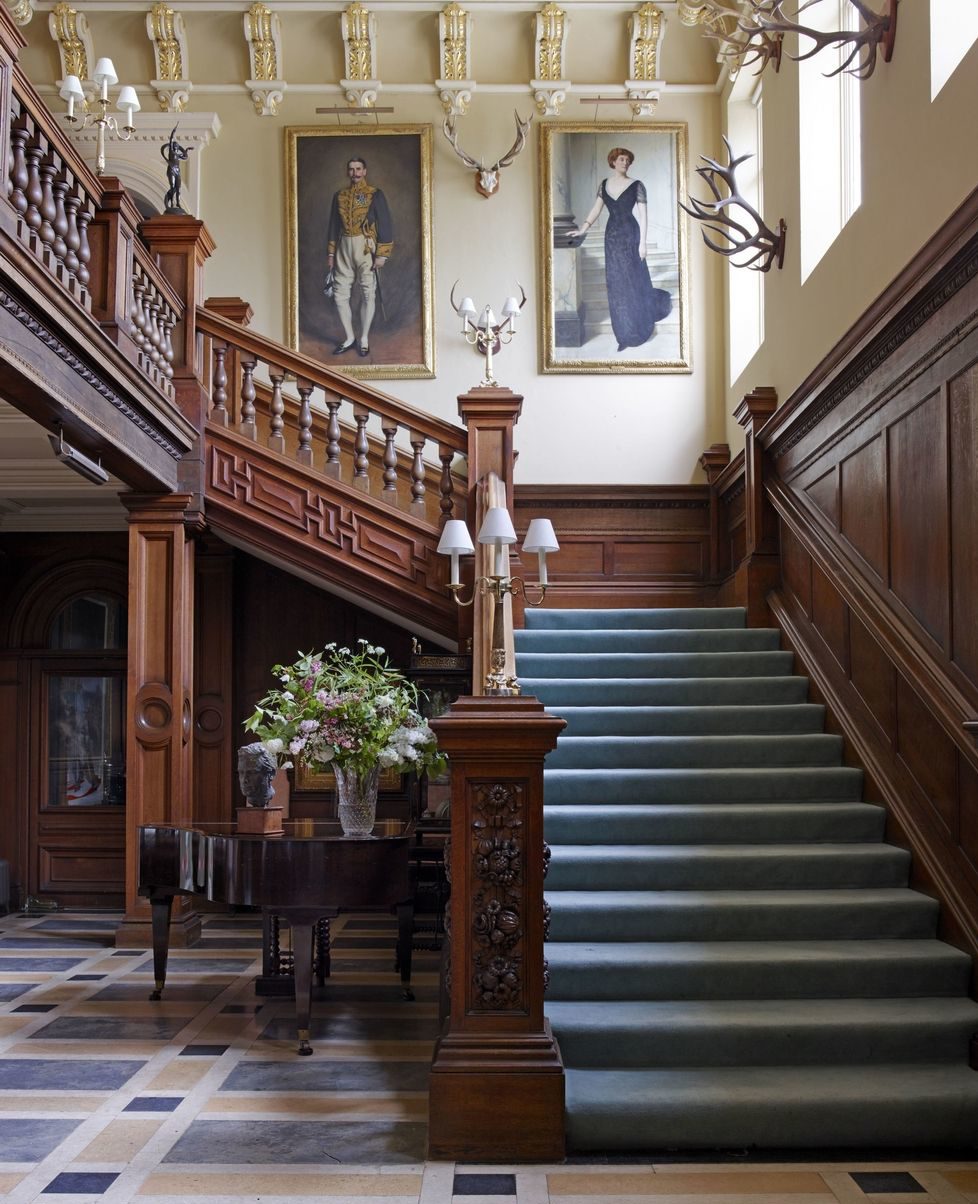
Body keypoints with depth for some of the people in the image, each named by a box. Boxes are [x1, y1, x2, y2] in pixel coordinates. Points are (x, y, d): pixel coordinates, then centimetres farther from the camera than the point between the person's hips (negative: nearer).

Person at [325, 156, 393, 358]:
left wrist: (382, 254, -11)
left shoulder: (375, 195, -2)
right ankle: (349, 337, 14)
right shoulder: (340, 195, 11)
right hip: (344, 248, 4)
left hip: (366, 248, -4)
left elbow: (385, 225, -4)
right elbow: (333, 225, 15)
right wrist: (330, 254, 11)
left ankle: (364, 339, 7)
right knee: (340, 294, 2)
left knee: (368, 294, -2)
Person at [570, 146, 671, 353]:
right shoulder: (604, 184, 7)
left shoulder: (636, 186, -6)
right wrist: (583, 229, 1)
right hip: (612, 236, 4)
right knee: (616, 283, 4)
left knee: (633, 279, 1)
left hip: (630, 235, -4)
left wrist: (642, 242, -13)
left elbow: (643, 215, -8)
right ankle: (627, 333, 12)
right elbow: (596, 209, 12)